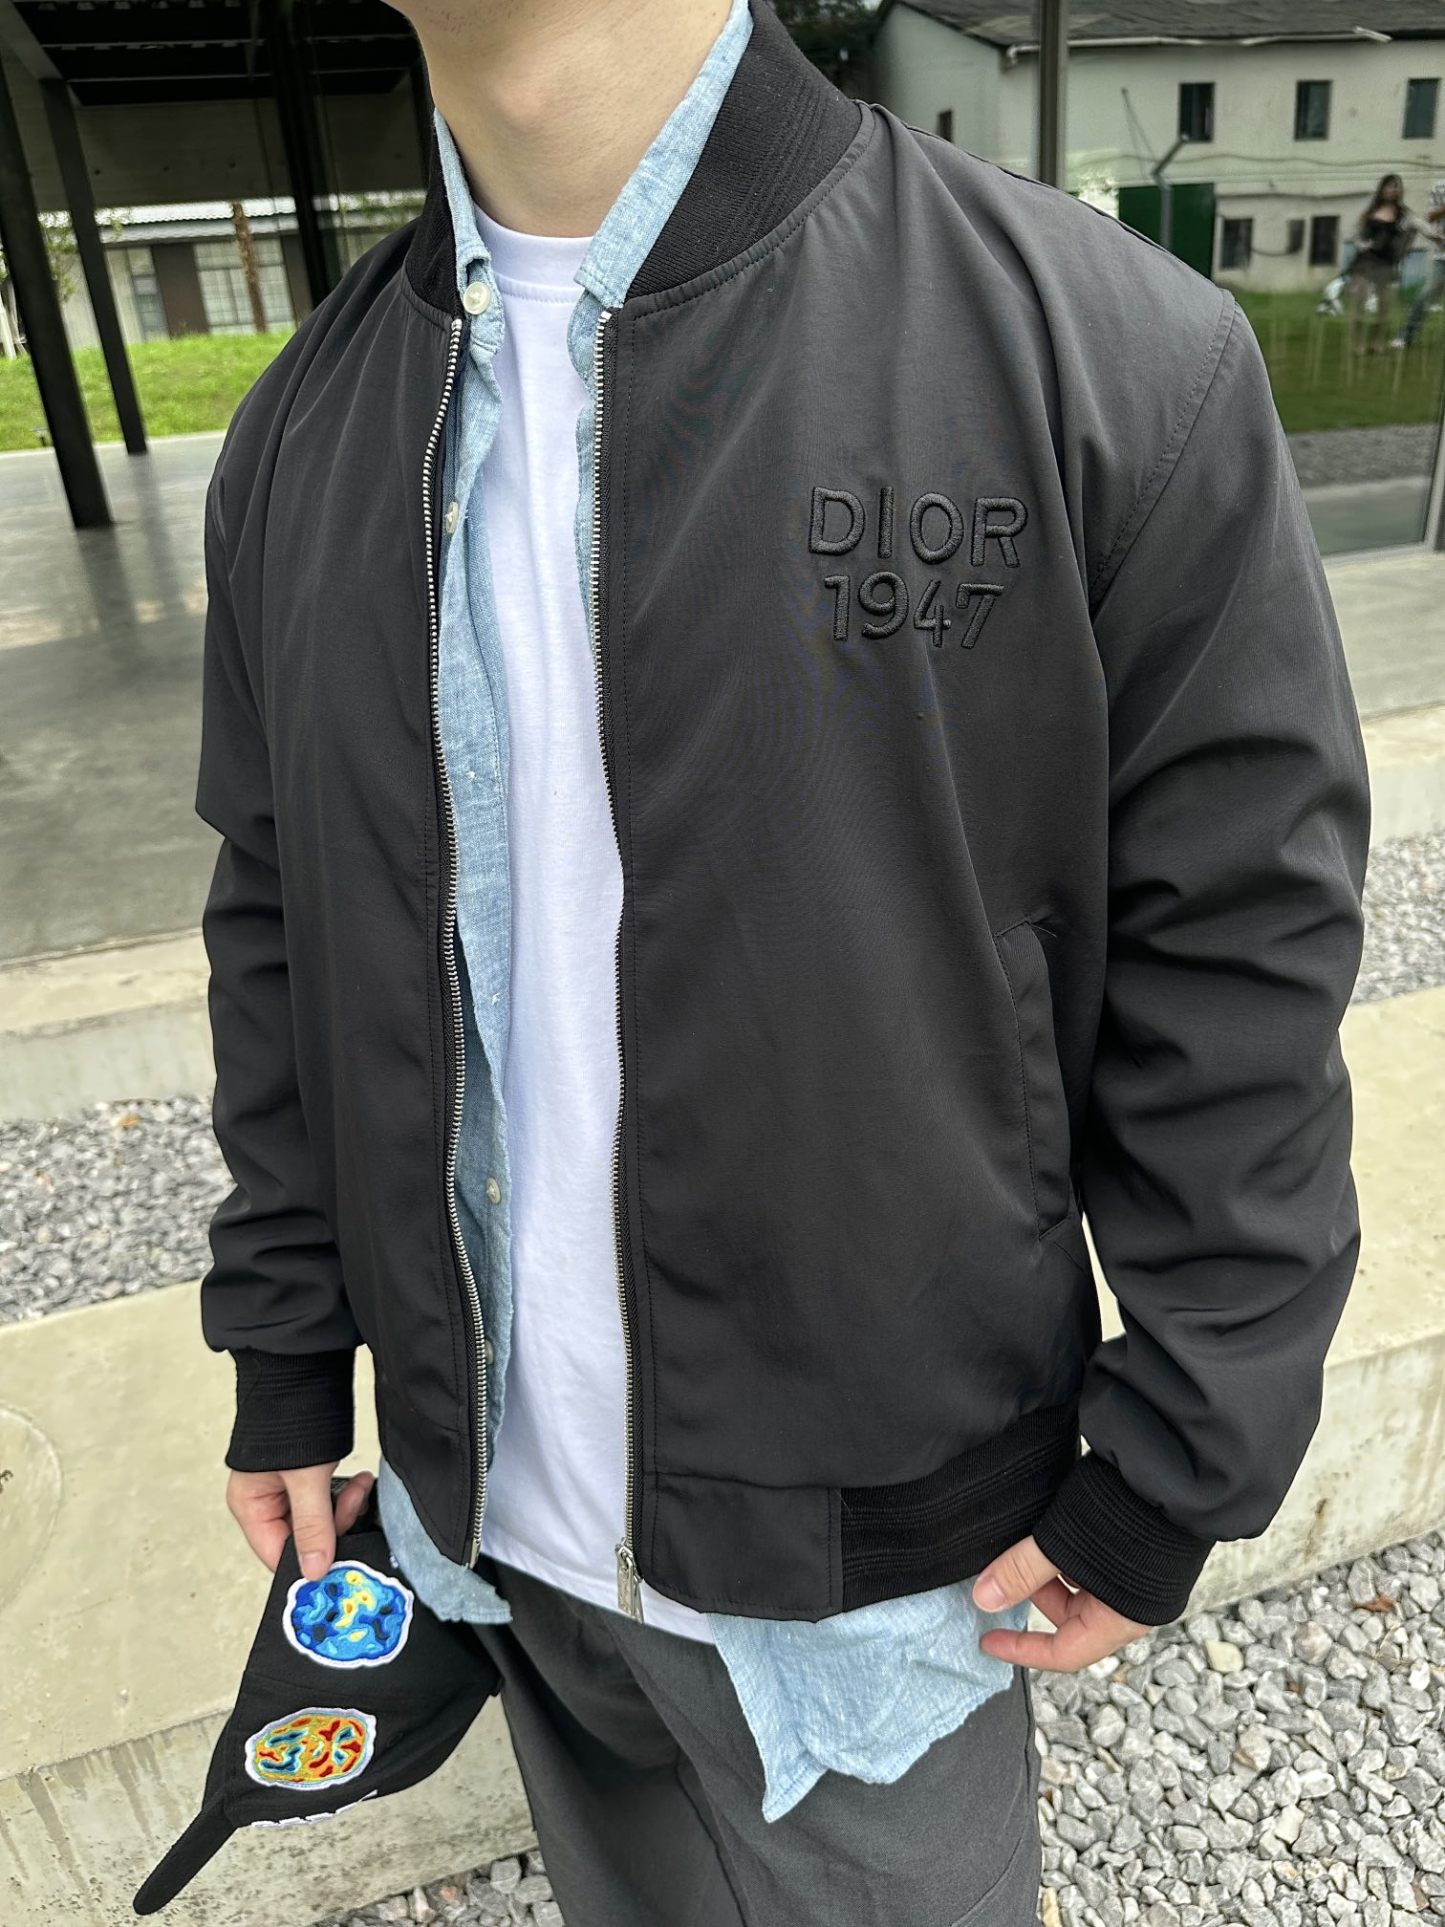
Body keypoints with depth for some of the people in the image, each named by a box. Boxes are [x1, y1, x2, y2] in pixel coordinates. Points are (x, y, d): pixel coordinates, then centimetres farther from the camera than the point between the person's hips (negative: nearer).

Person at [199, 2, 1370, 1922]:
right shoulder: (306, 425, -1)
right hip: (489, 1508, 5)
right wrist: (286, 1363, 8)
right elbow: (278, 937, 4)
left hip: (876, 1540, -3)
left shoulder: (1119, 351, -17)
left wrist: (1179, 1471, -9)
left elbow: (1236, 963, -13)